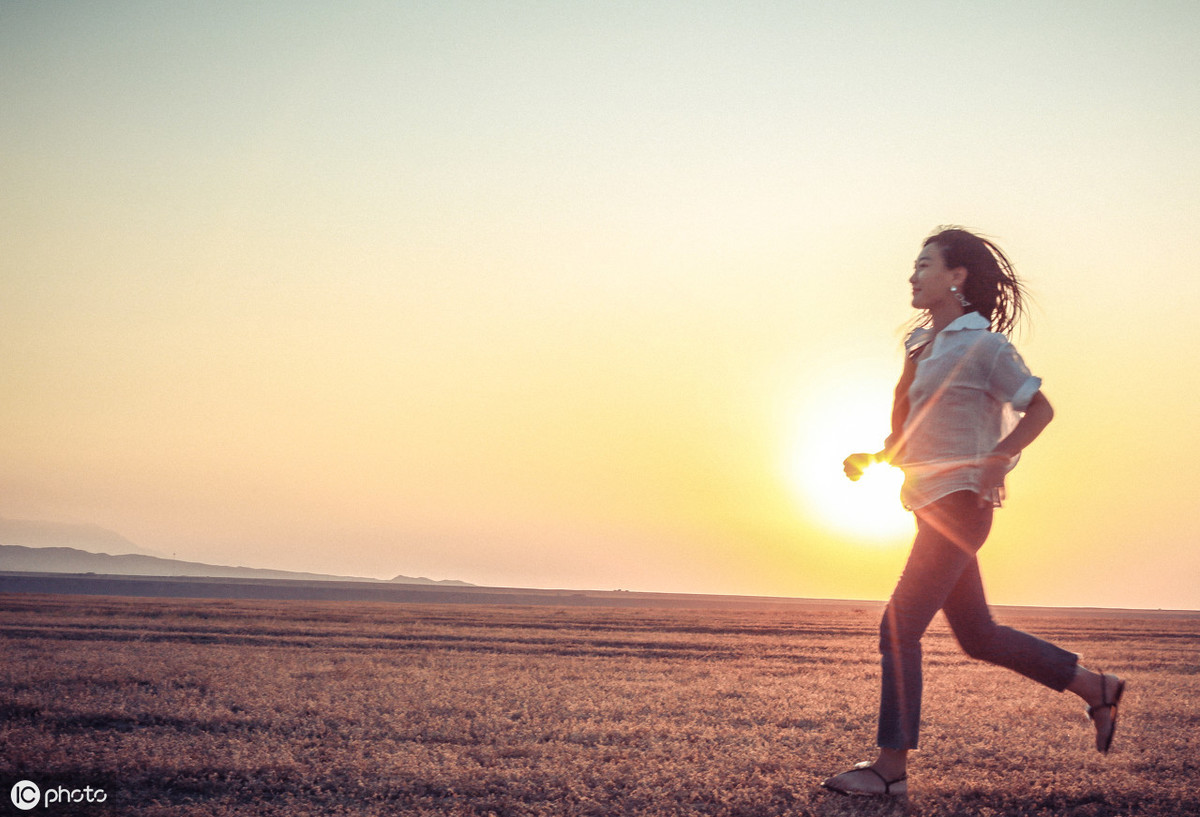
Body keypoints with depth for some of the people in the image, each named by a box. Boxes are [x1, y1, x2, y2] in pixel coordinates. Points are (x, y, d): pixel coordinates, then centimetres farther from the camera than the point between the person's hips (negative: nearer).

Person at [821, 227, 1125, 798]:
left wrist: (997, 460, -19)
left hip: (958, 503, -9)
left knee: (899, 627, -10)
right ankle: (1097, 690, 28)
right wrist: (872, 458, 6)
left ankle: (892, 766, -3)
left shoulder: (982, 345, -8)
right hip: (933, 506, 9)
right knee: (977, 635, 14)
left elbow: (1040, 408, -6)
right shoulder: (921, 345, 16)